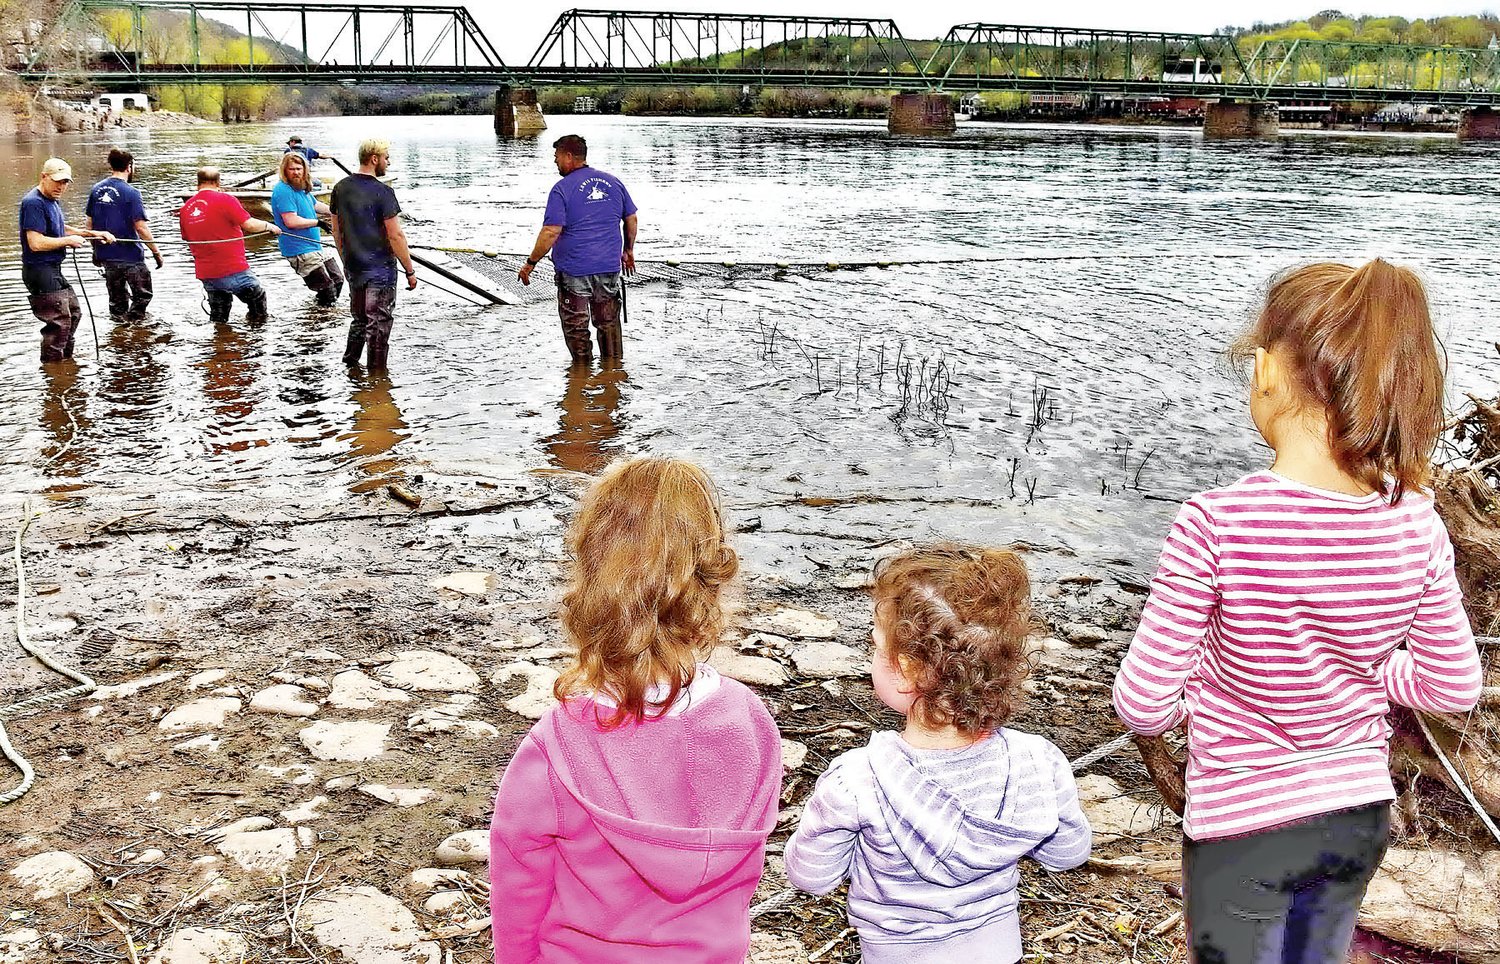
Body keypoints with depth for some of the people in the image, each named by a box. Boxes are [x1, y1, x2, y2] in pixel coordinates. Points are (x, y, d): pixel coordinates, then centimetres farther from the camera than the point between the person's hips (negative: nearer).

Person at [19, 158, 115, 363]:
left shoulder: (52, 200, 12)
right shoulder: (34, 203, -19)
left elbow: (60, 230, 28)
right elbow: (36, 243, -26)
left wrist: (93, 234, 18)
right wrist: (68, 241, -15)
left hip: (53, 270, 11)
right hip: (40, 271, -11)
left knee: (74, 313, 21)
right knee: (59, 322, -8)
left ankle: (66, 359, 35)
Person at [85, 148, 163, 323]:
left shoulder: (97, 189, 4)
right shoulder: (130, 193, -14)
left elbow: (89, 222, 9)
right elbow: (140, 227, -17)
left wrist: (96, 249, 19)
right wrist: (156, 251, -9)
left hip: (106, 254, 6)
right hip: (130, 255, -6)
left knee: (117, 300, 17)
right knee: (142, 296, 9)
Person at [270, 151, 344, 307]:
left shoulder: (302, 187, 10)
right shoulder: (283, 191, -17)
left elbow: (316, 205, 29)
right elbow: (291, 221, -25)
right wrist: (317, 221, -18)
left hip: (315, 246, 10)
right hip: (300, 251, -10)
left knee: (337, 280, 19)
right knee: (327, 289, -13)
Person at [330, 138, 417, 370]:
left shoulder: (341, 188, 4)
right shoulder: (383, 192, -16)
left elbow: (336, 230, 12)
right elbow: (395, 235, -18)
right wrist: (410, 271, -11)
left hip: (353, 269, 6)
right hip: (380, 269, -6)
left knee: (359, 318, 23)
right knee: (379, 324, 4)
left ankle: (350, 362, 28)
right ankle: (376, 375, 11)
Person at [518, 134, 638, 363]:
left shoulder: (562, 189, -11)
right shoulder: (613, 182, 6)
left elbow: (551, 232, -18)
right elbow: (631, 219, 13)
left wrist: (531, 263, -9)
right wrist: (628, 251, 27)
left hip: (574, 270, -5)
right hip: (609, 267, 5)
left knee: (576, 327, 8)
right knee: (609, 323, 17)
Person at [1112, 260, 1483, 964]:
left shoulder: (1216, 524, -27)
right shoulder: (1415, 523, -12)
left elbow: (1143, 705, -20)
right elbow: (1453, 687, 2)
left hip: (1243, 831, -5)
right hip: (1359, 820, 5)